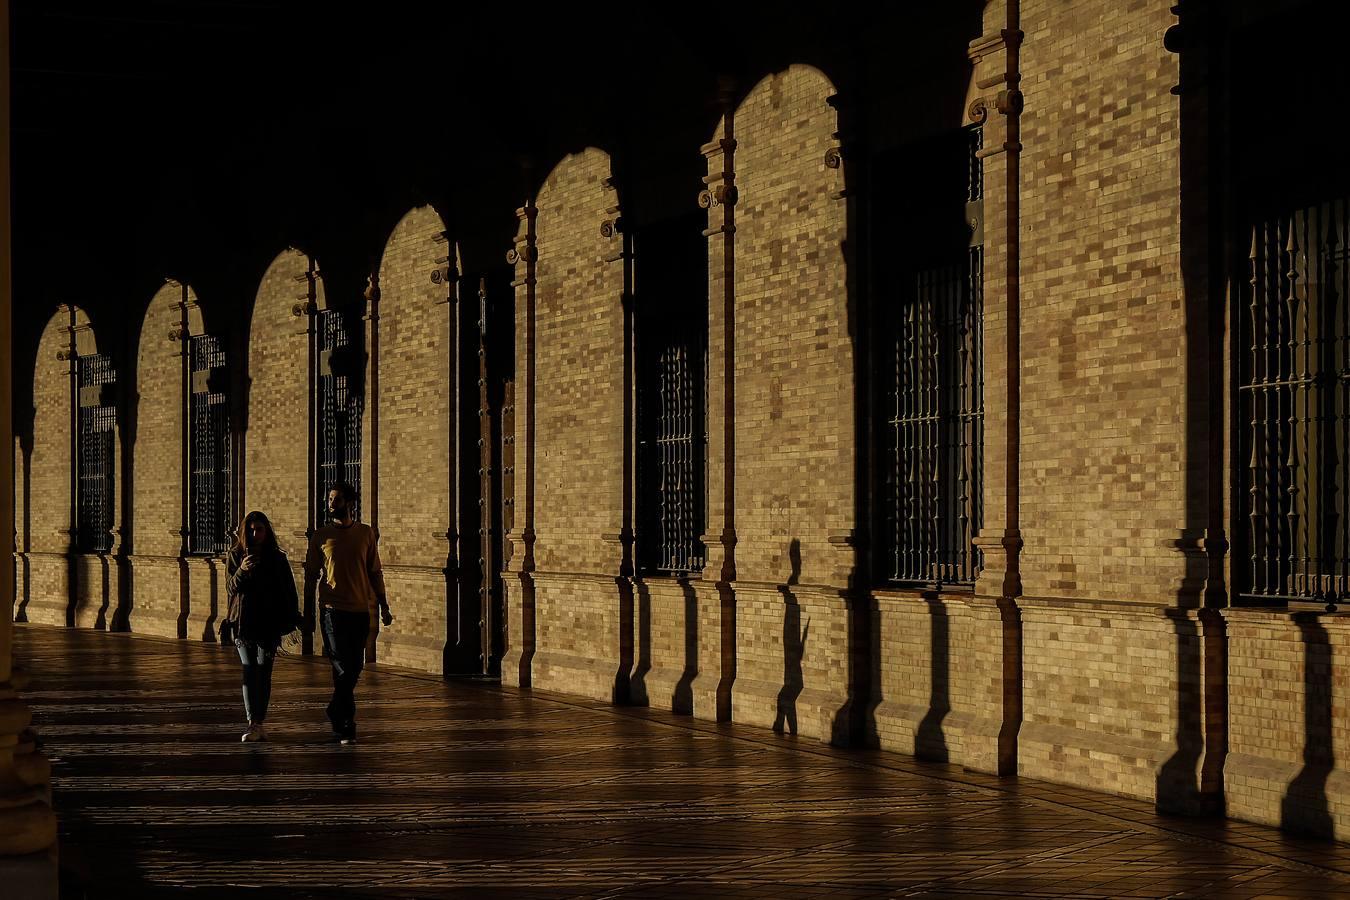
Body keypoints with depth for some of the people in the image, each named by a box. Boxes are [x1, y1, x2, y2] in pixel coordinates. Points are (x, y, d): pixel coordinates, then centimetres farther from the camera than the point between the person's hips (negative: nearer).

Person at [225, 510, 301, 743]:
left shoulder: (277, 558, 6)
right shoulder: (235, 556, 5)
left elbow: (288, 592, 9)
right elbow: (231, 588, -4)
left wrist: (290, 620, 2)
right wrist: (241, 571, -22)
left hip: (269, 624, 0)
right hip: (243, 623, 0)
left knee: (263, 673, -2)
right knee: (250, 672, -8)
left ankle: (259, 723, 3)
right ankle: (254, 724, -15)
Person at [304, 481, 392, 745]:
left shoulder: (366, 533, 7)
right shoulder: (321, 536, 2)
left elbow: (375, 572, 11)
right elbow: (311, 576, 6)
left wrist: (384, 605, 7)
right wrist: (308, 613, 4)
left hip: (360, 610, 3)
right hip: (332, 610, -3)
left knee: (354, 668, 9)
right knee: (344, 668, -9)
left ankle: (337, 715, 27)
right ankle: (346, 726, -5)